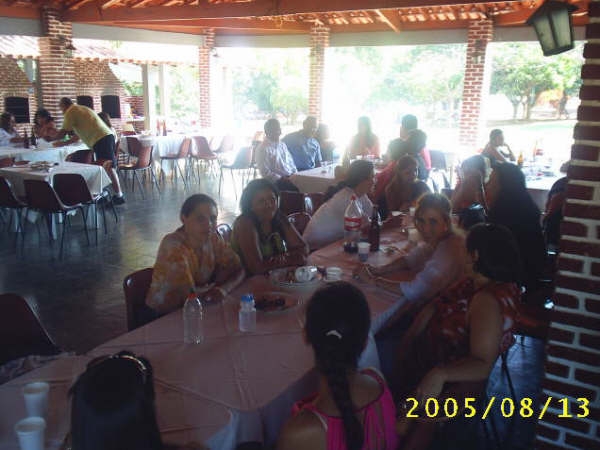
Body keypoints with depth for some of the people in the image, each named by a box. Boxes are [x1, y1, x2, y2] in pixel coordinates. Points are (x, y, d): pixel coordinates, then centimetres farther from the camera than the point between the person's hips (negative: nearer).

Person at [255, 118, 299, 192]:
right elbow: (265, 173, -10)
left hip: (290, 177, 7)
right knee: (296, 187, -32)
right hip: (276, 182, -7)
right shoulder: (262, 148, -4)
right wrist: (282, 179, -16)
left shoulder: (282, 145, 18)